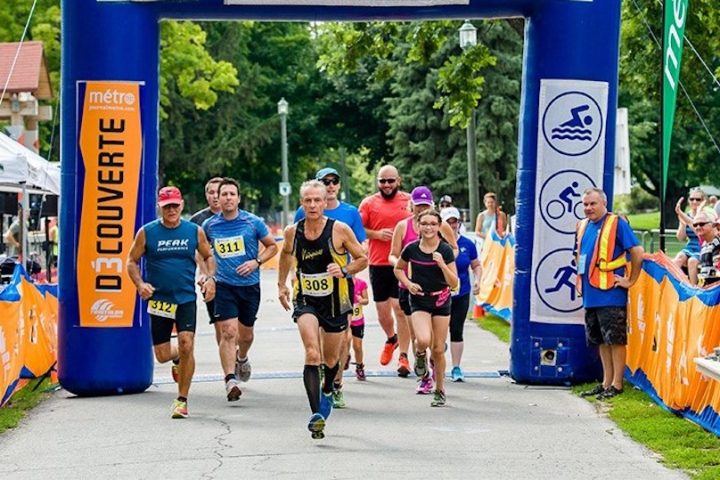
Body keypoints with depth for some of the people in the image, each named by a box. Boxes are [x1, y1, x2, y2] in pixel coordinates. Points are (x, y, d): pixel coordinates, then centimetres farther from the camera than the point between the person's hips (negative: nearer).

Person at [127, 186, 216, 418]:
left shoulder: (195, 232, 2)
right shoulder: (147, 232, -2)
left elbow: (208, 256, 15)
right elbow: (132, 261, 5)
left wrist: (211, 278, -3)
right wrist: (140, 284, -12)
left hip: (186, 299, -1)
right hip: (158, 301, 1)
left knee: (186, 345, -16)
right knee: (162, 355, 4)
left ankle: (182, 400, -2)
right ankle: (177, 358, 43)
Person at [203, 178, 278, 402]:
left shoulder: (253, 222, -4)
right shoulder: (209, 225, 0)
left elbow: (272, 246, 6)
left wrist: (256, 262, -10)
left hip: (250, 285, 1)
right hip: (224, 286, -1)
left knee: (246, 334, 15)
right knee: (228, 332, -16)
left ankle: (242, 359, 48)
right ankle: (231, 380, -18)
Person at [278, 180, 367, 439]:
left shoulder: (340, 230, -12)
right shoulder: (292, 232, -4)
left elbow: (363, 259, -2)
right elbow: (286, 254, 20)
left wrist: (344, 271, -19)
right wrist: (282, 284, 20)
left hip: (335, 301, 0)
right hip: (305, 301, 0)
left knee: (331, 358, 16)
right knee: (312, 354, -22)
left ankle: (327, 391, 50)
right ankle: (316, 414, -28)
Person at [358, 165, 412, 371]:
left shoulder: (410, 201, 4)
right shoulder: (369, 203, 4)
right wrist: (376, 234, -11)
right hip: (378, 264, 2)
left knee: (401, 309, -8)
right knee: (382, 312, 10)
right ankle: (391, 339, 41)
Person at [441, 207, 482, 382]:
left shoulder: (468, 244, 2)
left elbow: (476, 266, 14)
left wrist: (477, 280, -4)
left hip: (461, 295, 2)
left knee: (457, 331, 4)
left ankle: (456, 368, 11)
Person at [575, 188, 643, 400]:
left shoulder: (616, 223, -8)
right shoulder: (583, 226, 13)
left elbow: (637, 252, -11)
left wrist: (630, 280, -9)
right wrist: (579, 279, 20)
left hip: (611, 293, -7)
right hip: (590, 295, 7)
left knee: (616, 339, -3)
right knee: (601, 340, 12)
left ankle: (617, 384, 2)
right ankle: (606, 382, 19)